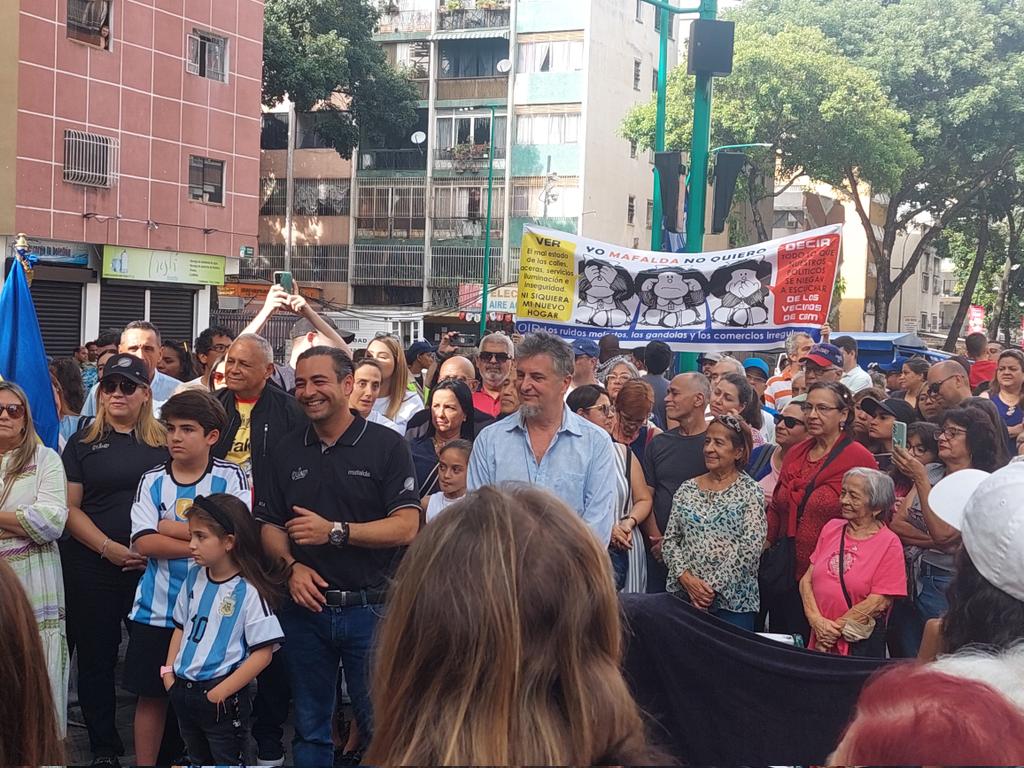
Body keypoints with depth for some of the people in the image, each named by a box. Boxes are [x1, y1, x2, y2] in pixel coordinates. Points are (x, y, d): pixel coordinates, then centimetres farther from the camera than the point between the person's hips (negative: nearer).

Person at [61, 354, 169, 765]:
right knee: (96, 656, 7)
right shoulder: (83, 442, 7)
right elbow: (70, 507, 1)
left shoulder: (164, 442, 7)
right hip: (92, 567, 1)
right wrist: (109, 548, -13)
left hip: (154, 566, 0)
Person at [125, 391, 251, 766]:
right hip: (155, 610, 2)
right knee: (151, 695, 11)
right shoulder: (152, 480, 3)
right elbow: (143, 542, -9)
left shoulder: (231, 477, -4)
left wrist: (169, 527, -12)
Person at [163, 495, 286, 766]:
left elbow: (262, 653, -18)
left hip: (222, 700, -7)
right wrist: (168, 672, 5)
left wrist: (220, 693, -18)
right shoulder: (194, 577, 2)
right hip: (184, 692, 7)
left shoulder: (249, 591, -18)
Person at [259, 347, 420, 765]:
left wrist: (335, 531, -21)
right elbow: (270, 526, 11)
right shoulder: (287, 451, 8)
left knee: (380, 726, 4)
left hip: (370, 608, -4)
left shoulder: (386, 445, -6)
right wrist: (292, 566, -9)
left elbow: (406, 527, -12)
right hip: (306, 607, 4)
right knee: (310, 729, 14)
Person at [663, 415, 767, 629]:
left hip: (733, 601, -3)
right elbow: (670, 541, 8)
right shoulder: (687, 489, 10)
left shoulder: (750, 491, -2)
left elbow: (751, 547, -10)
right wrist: (686, 578, -8)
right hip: (684, 595, 3)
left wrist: (714, 586, -13)